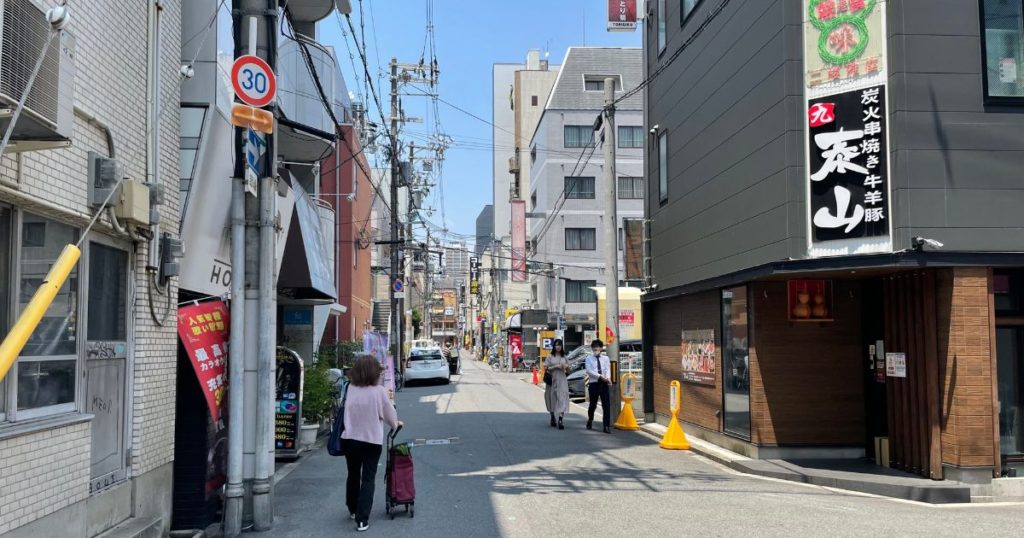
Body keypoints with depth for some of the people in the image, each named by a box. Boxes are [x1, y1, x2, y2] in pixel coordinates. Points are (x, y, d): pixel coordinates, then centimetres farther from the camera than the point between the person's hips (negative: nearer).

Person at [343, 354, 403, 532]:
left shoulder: (351, 388, -5)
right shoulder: (379, 391, -13)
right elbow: (388, 412, -2)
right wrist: (395, 424, 20)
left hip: (350, 438, 3)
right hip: (372, 440, -3)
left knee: (353, 475, 20)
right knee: (368, 479, 3)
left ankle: (353, 510, 37)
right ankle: (362, 519, -3)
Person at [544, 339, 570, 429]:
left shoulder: (564, 357, 11)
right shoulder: (550, 357, 3)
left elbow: (568, 370, 18)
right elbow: (546, 369, -4)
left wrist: (566, 367, -4)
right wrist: (555, 366, -13)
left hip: (562, 381, 1)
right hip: (552, 380, -1)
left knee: (562, 399, -11)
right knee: (552, 399, 8)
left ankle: (560, 420, -18)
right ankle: (552, 418, 28)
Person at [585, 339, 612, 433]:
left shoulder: (606, 358, 10)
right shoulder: (589, 358, 4)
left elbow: (608, 370, -3)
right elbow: (589, 371, -8)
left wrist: (608, 378, -24)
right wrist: (600, 376, -19)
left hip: (604, 384, 1)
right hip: (594, 383, -1)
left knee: (606, 406, -5)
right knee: (593, 405, 10)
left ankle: (607, 426, -3)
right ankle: (590, 420, 37)